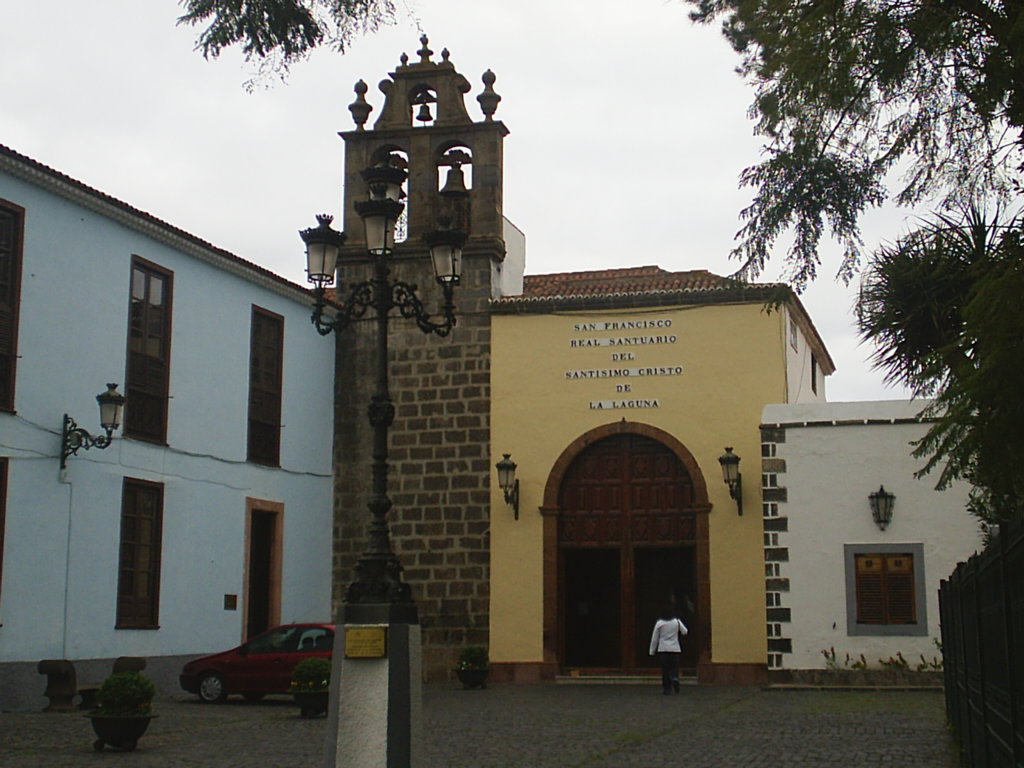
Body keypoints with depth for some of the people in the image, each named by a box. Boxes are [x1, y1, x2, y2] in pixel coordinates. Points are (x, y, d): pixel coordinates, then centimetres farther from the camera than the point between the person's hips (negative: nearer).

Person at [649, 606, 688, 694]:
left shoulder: (659, 623, -3)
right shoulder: (677, 622, -2)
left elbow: (654, 638, 1)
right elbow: (685, 631, 4)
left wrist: (652, 651, 8)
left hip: (663, 649, 0)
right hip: (675, 649, 0)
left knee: (665, 668, 4)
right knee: (674, 667, 7)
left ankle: (666, 689, 4)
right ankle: (675, 678, -25)